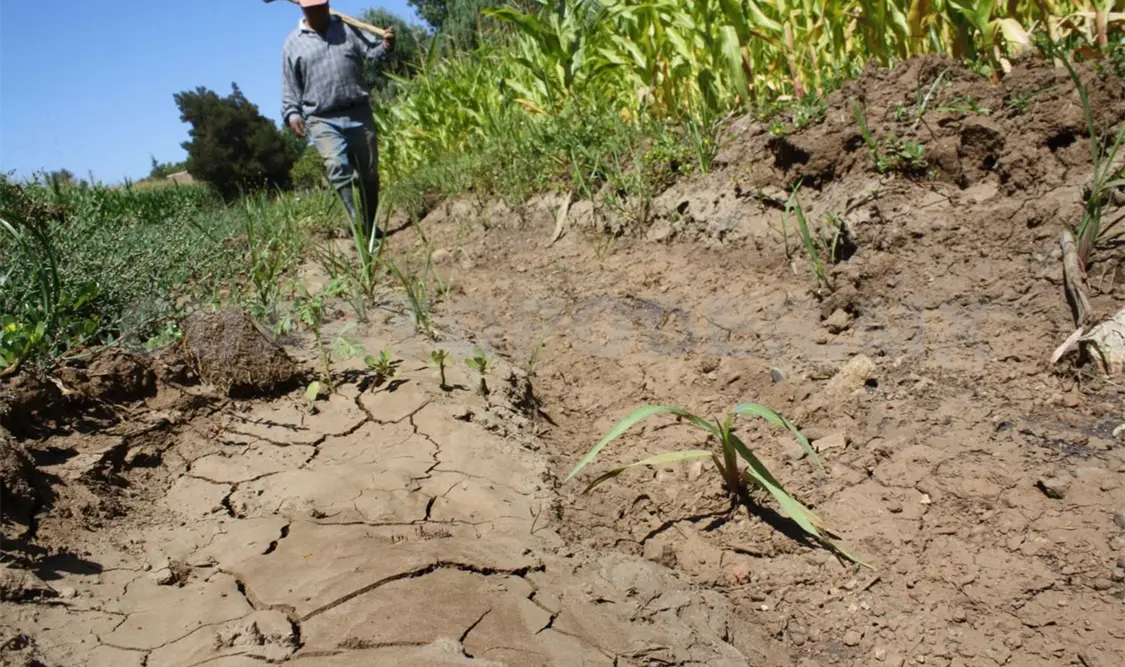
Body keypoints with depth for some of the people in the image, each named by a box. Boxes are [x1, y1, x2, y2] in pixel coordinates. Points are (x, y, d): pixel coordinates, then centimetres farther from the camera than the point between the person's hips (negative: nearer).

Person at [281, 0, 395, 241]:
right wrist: (292, 113, -6)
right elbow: (290, 85, 7)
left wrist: (385, 46, -18)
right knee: (337, 166, -25)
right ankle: (358, 223, -32)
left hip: (358, 112, 2)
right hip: (322, 119, -2)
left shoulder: (347, 28, 10)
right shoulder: (293, 43, 6)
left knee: (368, 172, 8)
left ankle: (371, 226, 22)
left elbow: (370, 51, 4)